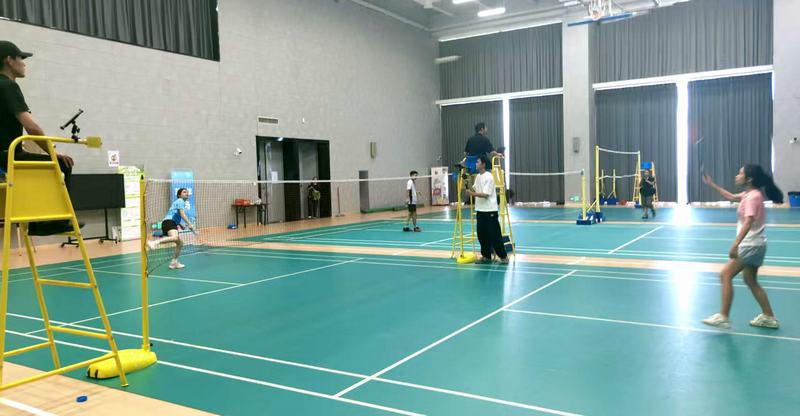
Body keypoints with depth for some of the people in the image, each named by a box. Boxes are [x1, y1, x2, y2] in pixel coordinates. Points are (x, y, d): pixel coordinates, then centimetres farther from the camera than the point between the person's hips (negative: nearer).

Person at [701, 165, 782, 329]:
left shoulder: (753, 196, -18)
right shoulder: (748, 194, 9)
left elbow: (748, 223, -29)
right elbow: (731, 197, 30)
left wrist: (735, 245, -35)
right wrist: (712, 184, 27)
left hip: (751, 245, -10)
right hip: (753, 245, 10)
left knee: (725, 275, -9)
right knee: (751, 281, 16)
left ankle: (723, 317, -7)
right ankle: (769, 317, 24)